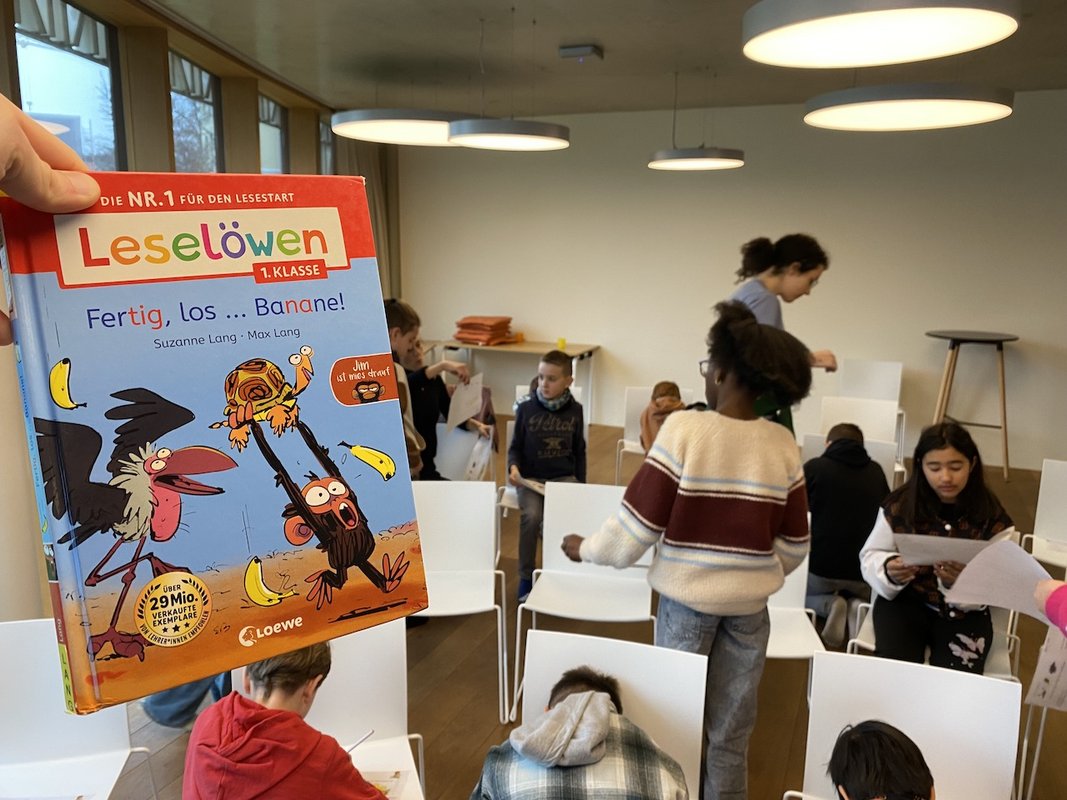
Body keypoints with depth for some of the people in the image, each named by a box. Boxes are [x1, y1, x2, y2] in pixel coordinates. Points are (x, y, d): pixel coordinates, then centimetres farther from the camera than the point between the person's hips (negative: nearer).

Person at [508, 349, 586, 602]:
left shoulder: (575, 410, 4)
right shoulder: (526, 409, -1)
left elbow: (579, 451, 12)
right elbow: (515, 447, 6)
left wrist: (581, 485, 5)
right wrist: (513, 467, -15)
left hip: (564, 477, 1)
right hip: (530, 477, -1)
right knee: (532, 516, -29)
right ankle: (526, 577, -8)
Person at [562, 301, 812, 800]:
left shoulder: (684, 429, -18)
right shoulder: (783, 445, -6)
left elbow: (637, 527, -16)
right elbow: (794, 547, 2)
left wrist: (587, 549, 2)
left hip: (687, 596, -3)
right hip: (749, 604, 3)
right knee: (732, 728, 19)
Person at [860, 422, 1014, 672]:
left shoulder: (992, 517, -6)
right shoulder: (898, 504, -8)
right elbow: (870, 555, 2)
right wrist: (889, 570, -21)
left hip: (964, 613, 0)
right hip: (904, 601, 0)